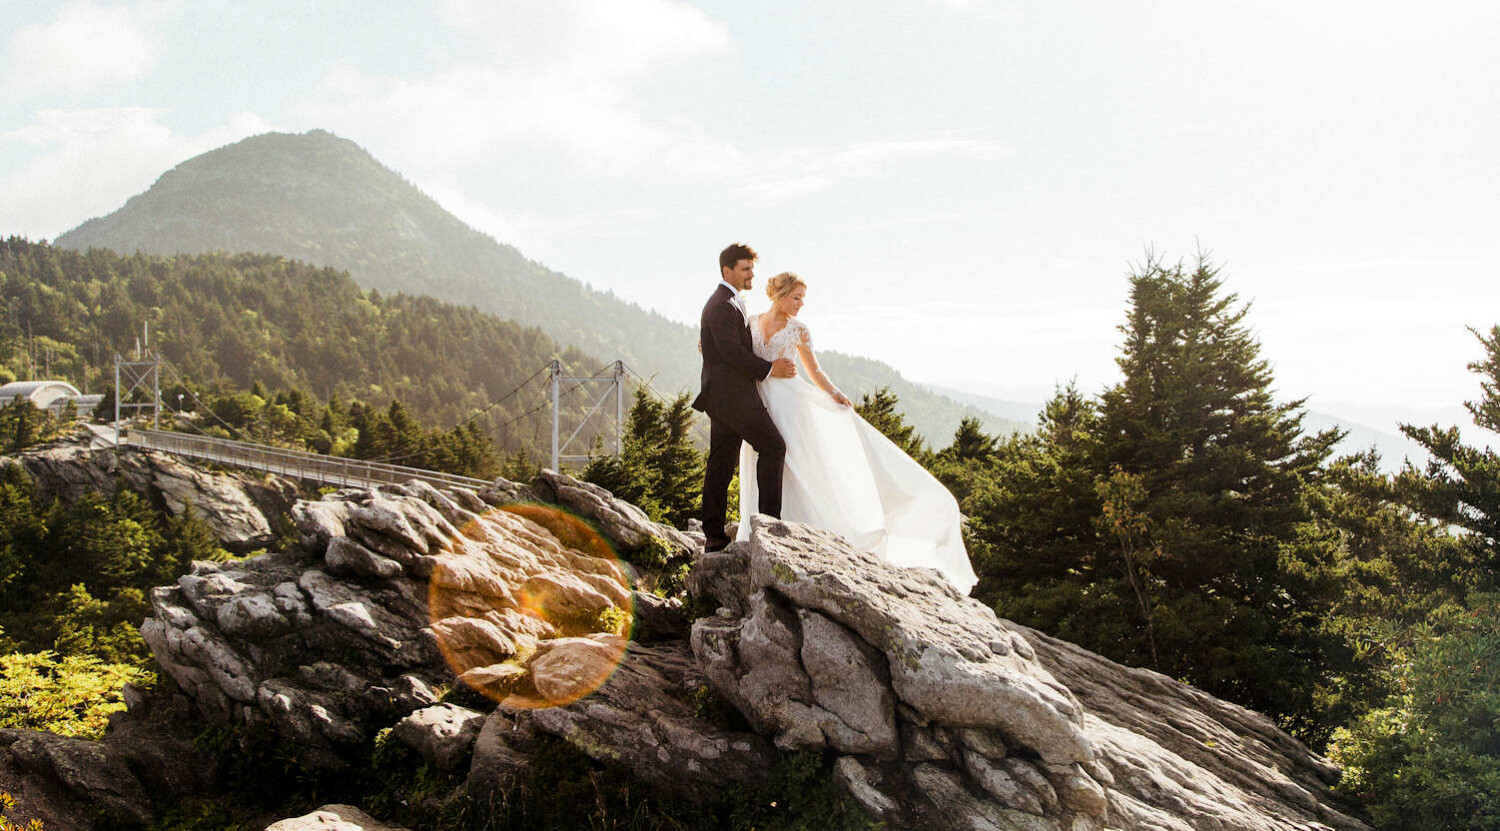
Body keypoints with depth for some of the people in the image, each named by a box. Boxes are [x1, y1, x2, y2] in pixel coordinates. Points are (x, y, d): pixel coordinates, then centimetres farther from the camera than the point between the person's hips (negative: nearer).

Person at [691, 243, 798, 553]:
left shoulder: (732, 303, 20)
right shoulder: (722, 306, -14)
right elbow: (731, 351, -22)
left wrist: (771, 364, 15)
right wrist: (769, 369, -16)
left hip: (723, 396, 10)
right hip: (732, 394, -10)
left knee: (721, 462, 8)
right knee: (772, 446, -8)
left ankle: (714, 535, 10)